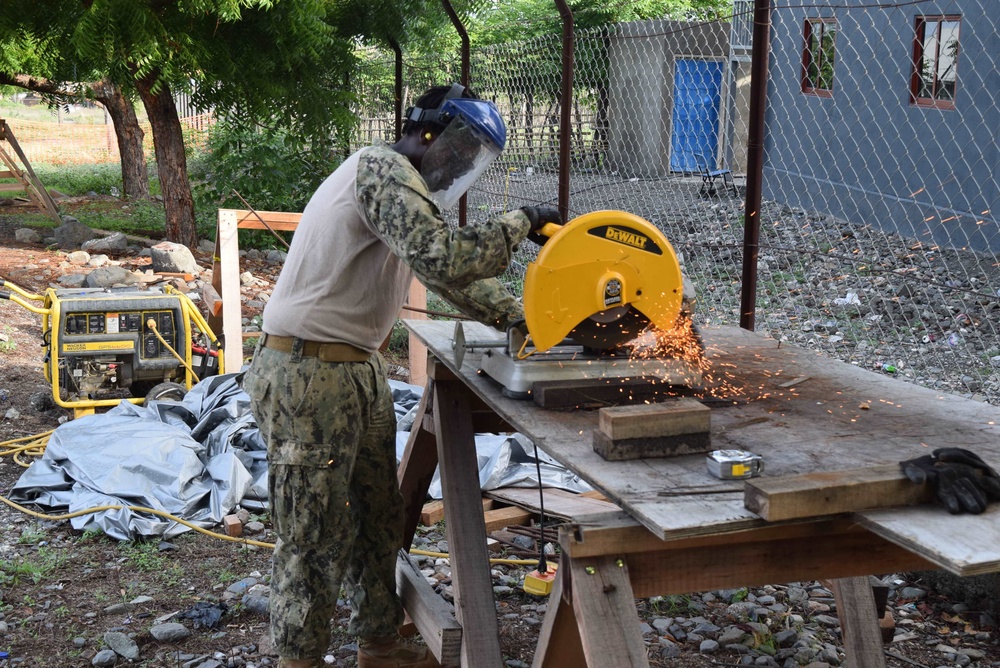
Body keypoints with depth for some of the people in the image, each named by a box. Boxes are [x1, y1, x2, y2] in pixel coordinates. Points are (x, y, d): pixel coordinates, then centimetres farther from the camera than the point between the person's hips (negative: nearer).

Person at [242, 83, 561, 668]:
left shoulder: (407, 187, 15)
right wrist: (520, 223, -16)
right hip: (310, 377, -10)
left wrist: (522, 317, 11)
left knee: (379, 520, 18)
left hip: (360, 372, 10)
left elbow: (451, 273, 21)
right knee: (316, 535, 0)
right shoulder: (384, 170, -17)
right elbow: (446, 259, -29)